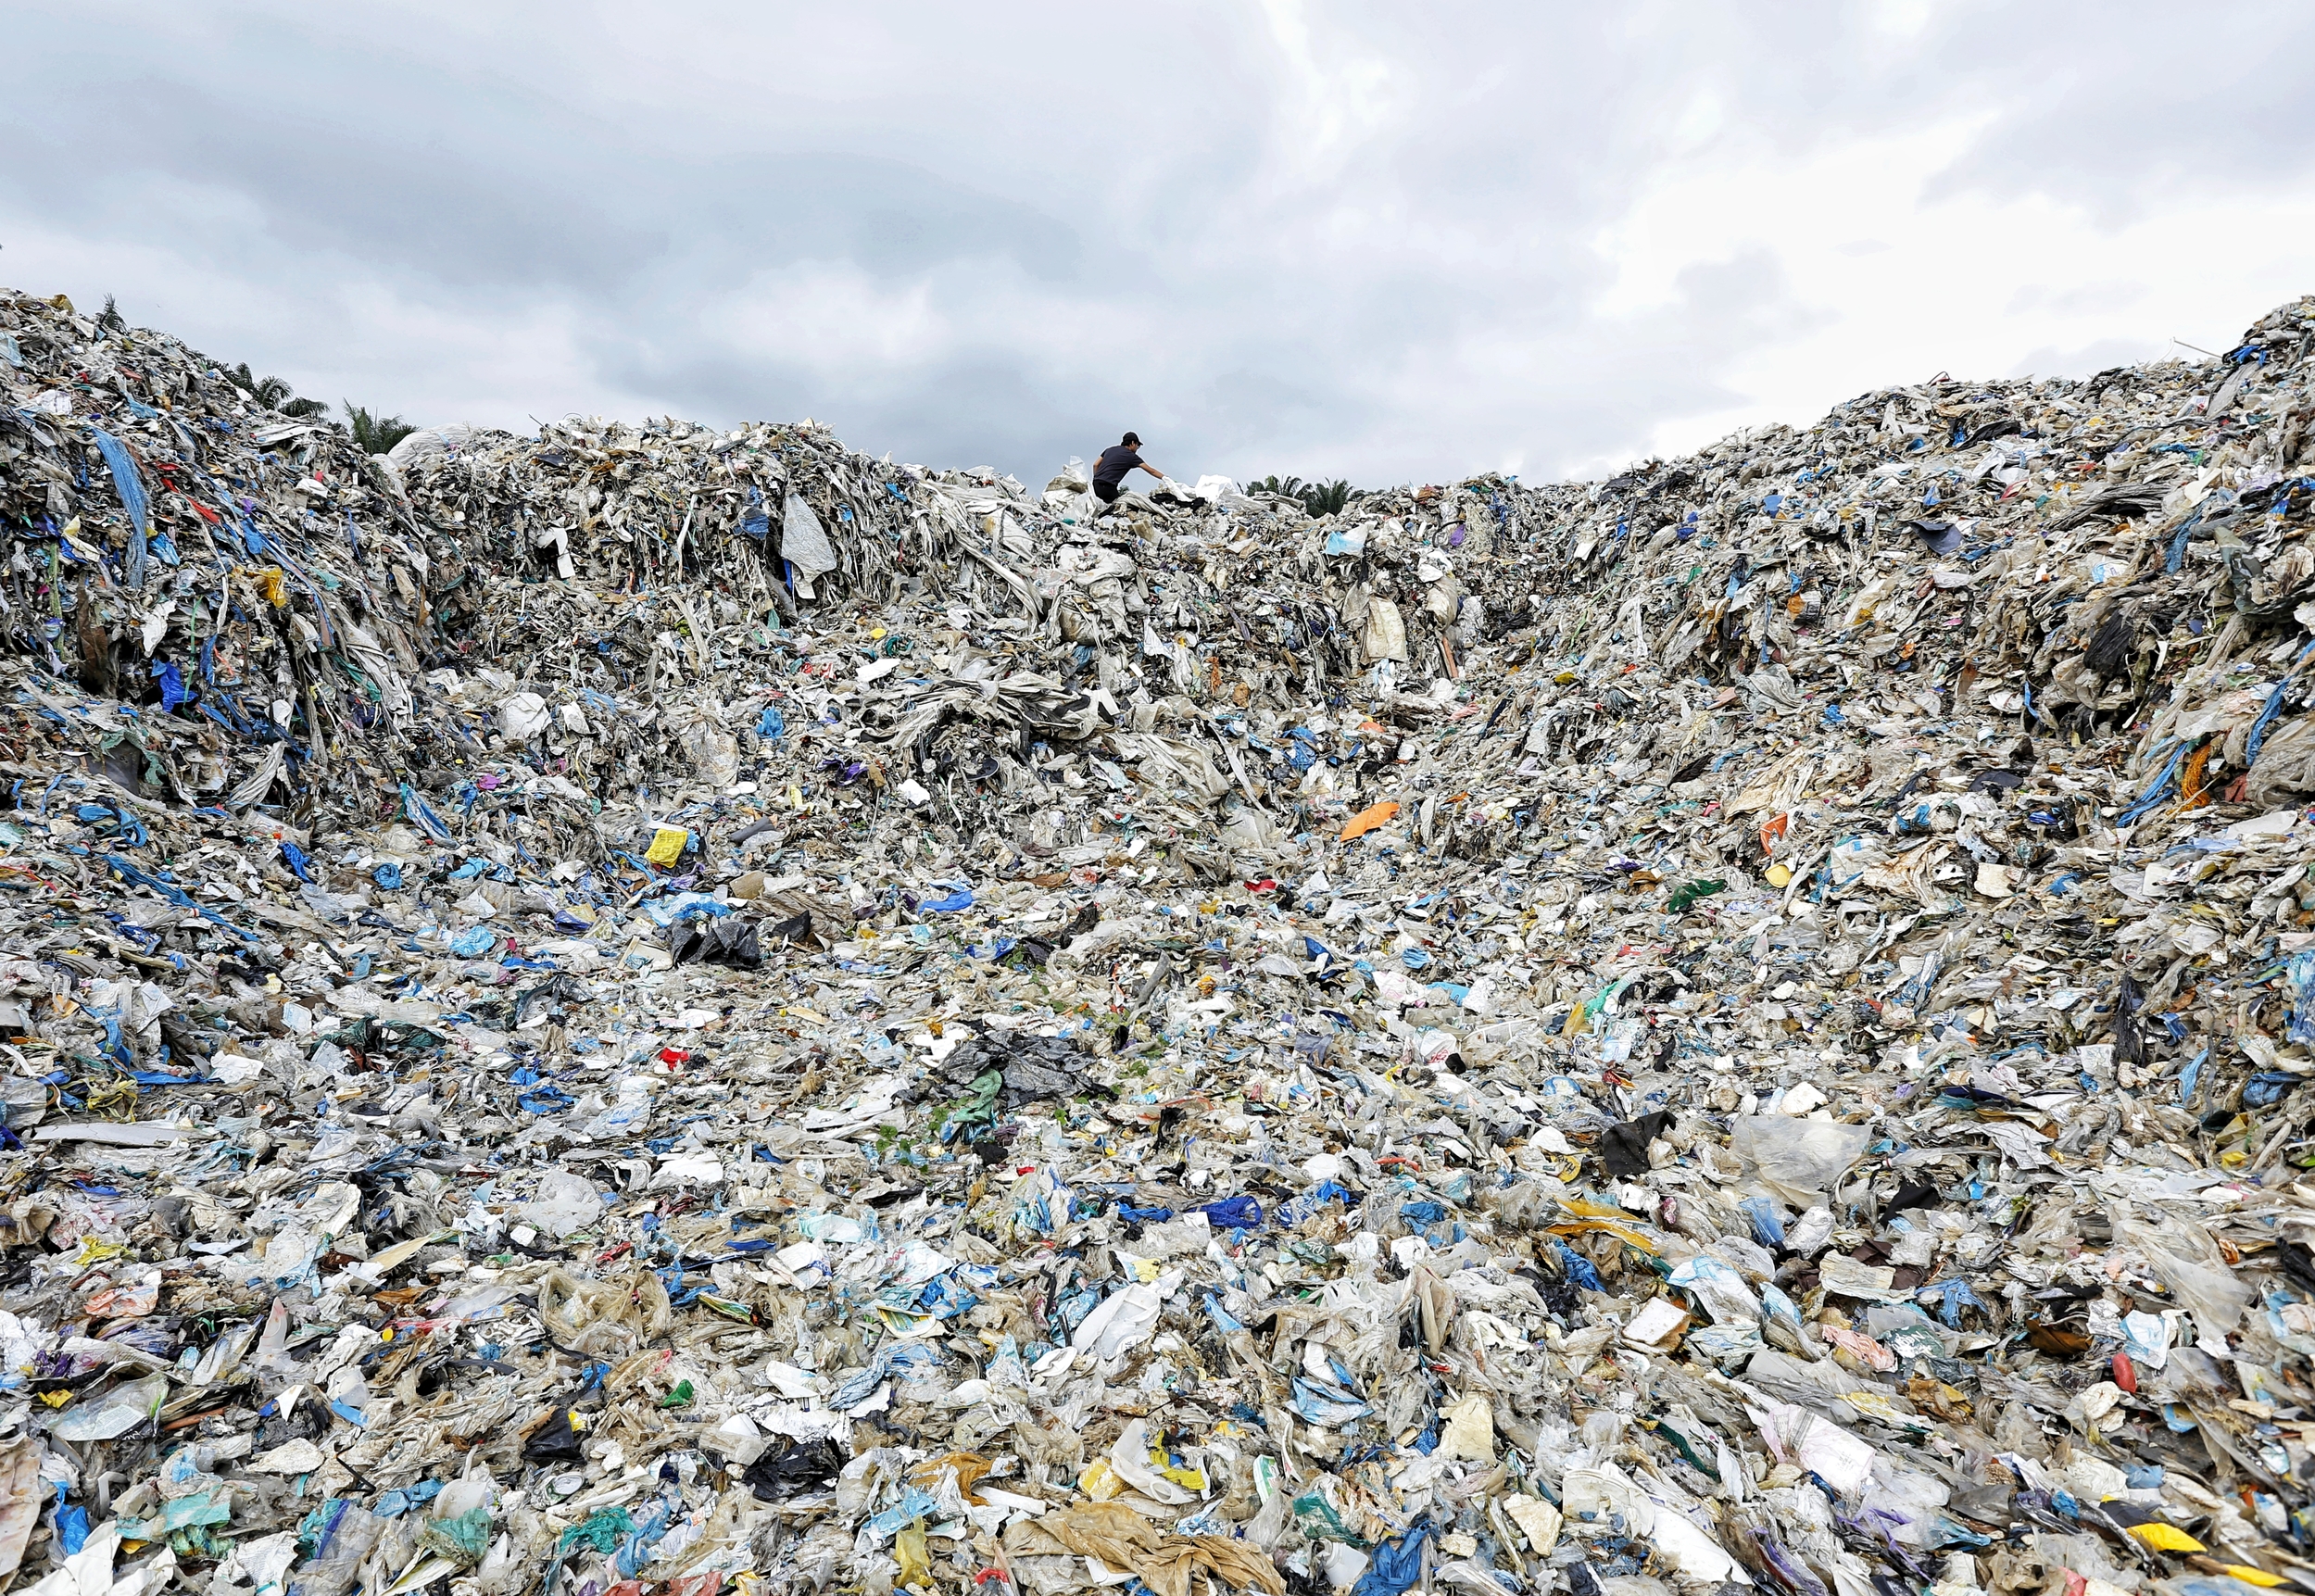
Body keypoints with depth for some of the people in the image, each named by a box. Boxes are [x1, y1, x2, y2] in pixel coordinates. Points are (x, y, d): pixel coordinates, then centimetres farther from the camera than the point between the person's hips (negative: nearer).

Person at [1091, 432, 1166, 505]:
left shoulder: (1110, 449, 19)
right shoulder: (1131, 456, 1)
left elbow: (1095, 465, 17)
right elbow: (1151, 471, 0)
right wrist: (1165, 478, 3)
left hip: (1096, 483, 7)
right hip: (1107, 486, -7)